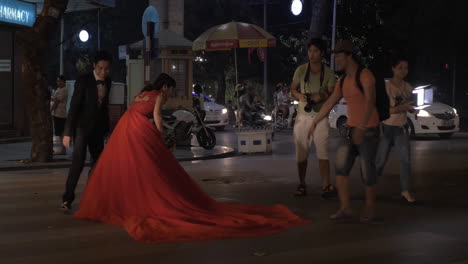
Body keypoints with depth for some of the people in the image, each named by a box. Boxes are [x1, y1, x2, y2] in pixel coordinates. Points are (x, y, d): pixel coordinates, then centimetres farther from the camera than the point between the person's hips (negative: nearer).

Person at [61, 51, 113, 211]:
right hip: (82, 126, -7)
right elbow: (74, 106, -17)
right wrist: (67, 133, -20)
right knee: (78, 161, -17)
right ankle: (68, 198, -14)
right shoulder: (83, 81, -15)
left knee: (98, 162, 11)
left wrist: (106, 129, 16)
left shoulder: (107, 82, 3)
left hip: (97, 127, 7)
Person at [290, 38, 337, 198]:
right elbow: (293, 89, 11)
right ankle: (302, 185, 13)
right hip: (303, 115, 2)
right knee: (301, 153, 4)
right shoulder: (301, 70, 4)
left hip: (320, 116, -1)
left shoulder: (329, 73, 1)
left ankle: (326, 186, -11)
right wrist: (300, 95, -12)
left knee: (323, 152, -10)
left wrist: (322, 96, -20)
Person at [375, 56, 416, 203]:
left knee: (405, 159, -8)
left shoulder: (408, 87, 6)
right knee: (381, 160, 2)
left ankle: (406, 191, -5)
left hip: (401, 127, 4)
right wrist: (403, 107, -31)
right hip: (387, 126, -4)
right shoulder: (387, 86, -12)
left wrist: (412, 108, -8)